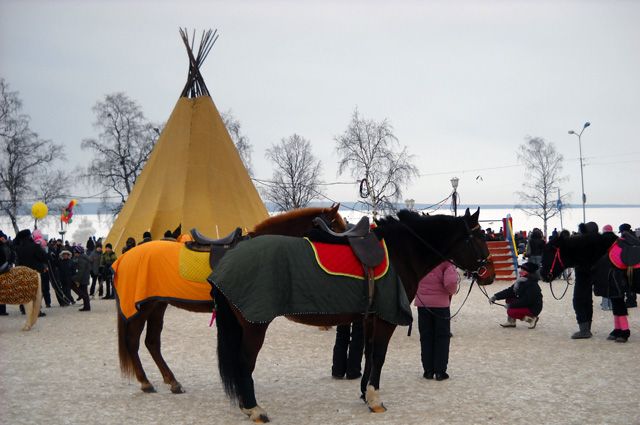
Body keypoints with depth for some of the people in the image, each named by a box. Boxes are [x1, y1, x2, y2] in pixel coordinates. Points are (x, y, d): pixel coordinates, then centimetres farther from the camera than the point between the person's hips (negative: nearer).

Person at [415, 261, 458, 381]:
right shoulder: (446, 261, -16)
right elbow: (450, 282, -27)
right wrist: (452, 291, -6)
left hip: (422, 302, 3)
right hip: (441, 302, -3)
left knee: (426, 336, 12)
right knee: (442, 337, 9)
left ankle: (428, 371, 13)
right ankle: (440, 371, 9)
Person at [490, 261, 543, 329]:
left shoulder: (532, 285, -25)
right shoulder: (521, 281, 3)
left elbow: (525, 301, -28)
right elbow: (509, 291, 3)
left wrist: (511, 305, -24)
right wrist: (496, 297, -7)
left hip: (533, 309, -9)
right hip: (524, 304, 9)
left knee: (511, 312, -23)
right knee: (509, 298, 2)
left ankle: (532, 318, -3)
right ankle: (511, 322, 6)